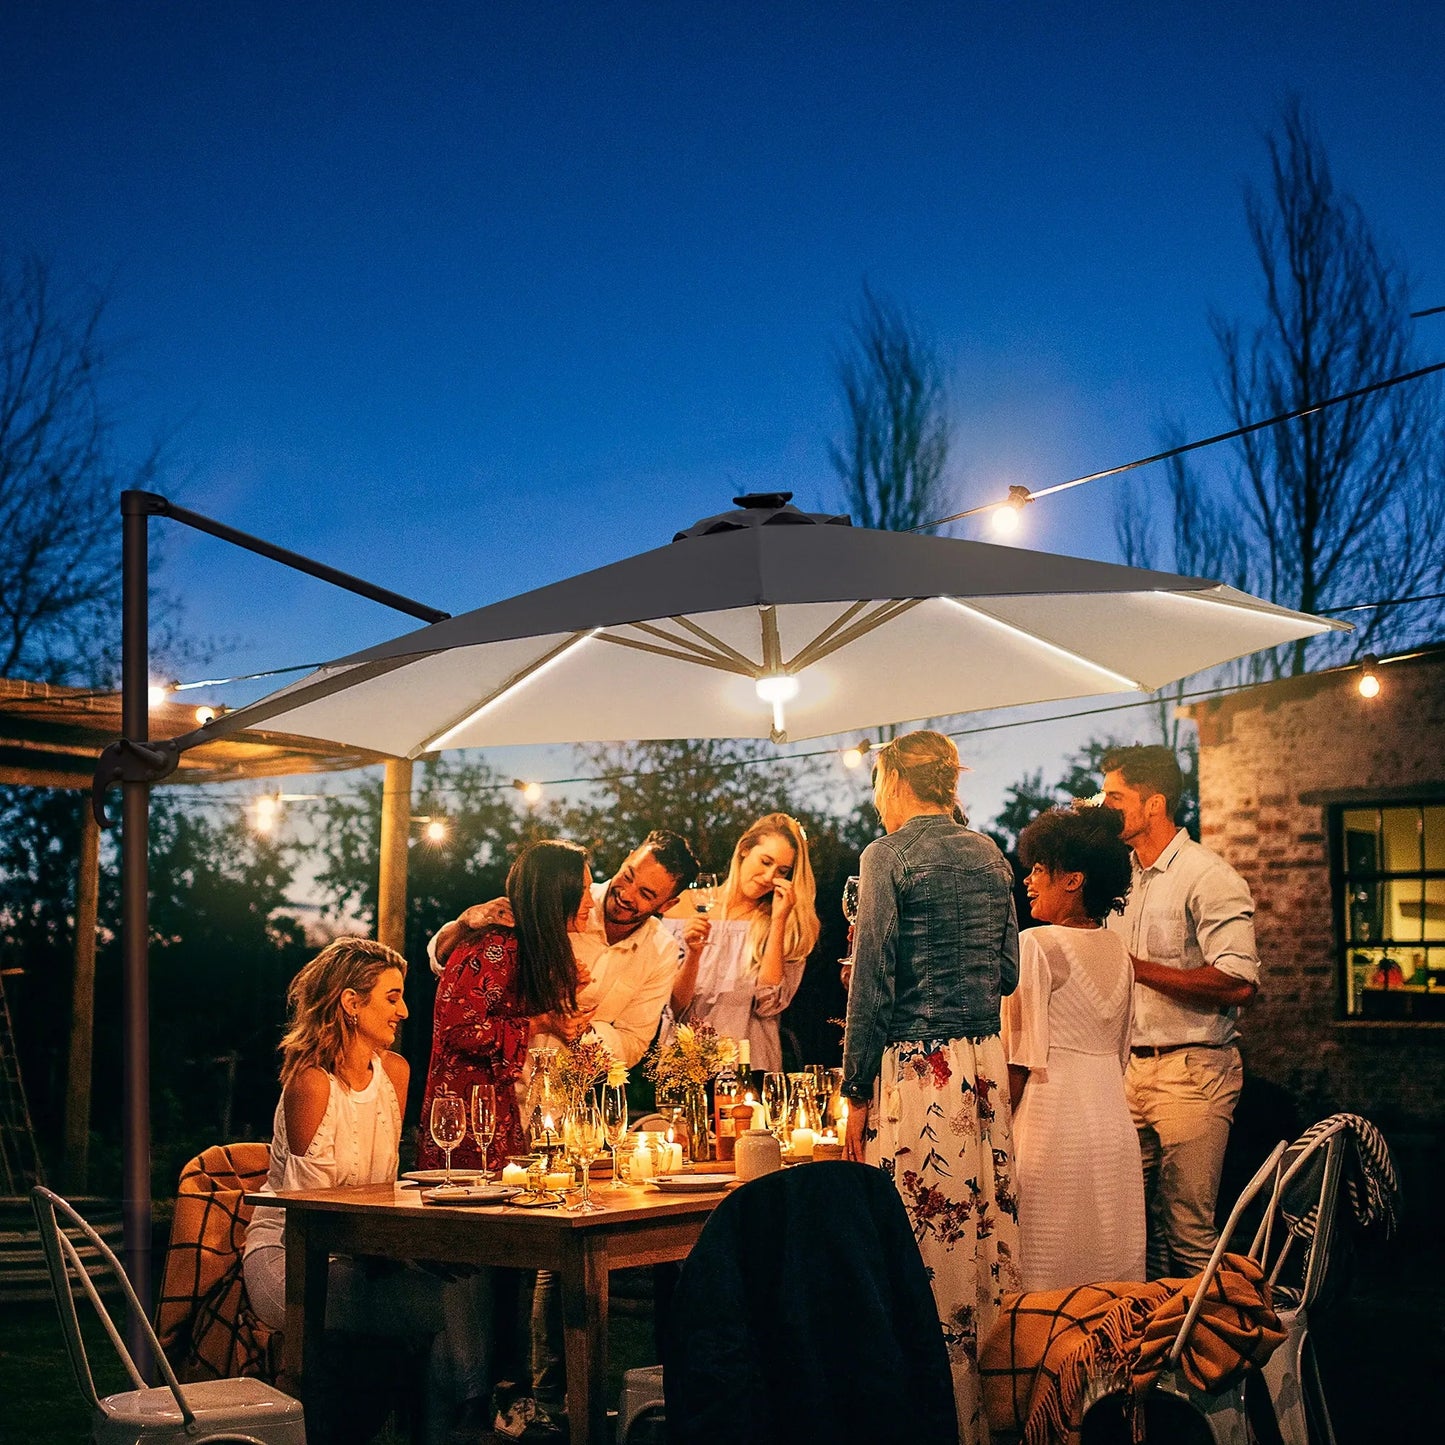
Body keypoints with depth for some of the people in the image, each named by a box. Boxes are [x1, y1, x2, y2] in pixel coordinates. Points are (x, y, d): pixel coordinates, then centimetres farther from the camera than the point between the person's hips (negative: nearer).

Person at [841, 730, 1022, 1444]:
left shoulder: (888, 857, -8)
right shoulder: (990, 856, 11)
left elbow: (871, 984, -10)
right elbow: (1008, 973, 16)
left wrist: (856, 1092, -5)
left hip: (917, 1067, -7)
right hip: (987, 1063, 7)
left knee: (930, 1246, -2)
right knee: (989, 1232, 12)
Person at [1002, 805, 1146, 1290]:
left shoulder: (1036, 945, -11)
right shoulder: (1117, 949, 10)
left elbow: (1021, 1059, -13)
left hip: (1053, 1127, -7)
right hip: (1115, 1125, 7)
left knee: (1050, 1277, -2)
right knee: (1112, 1273, 11)